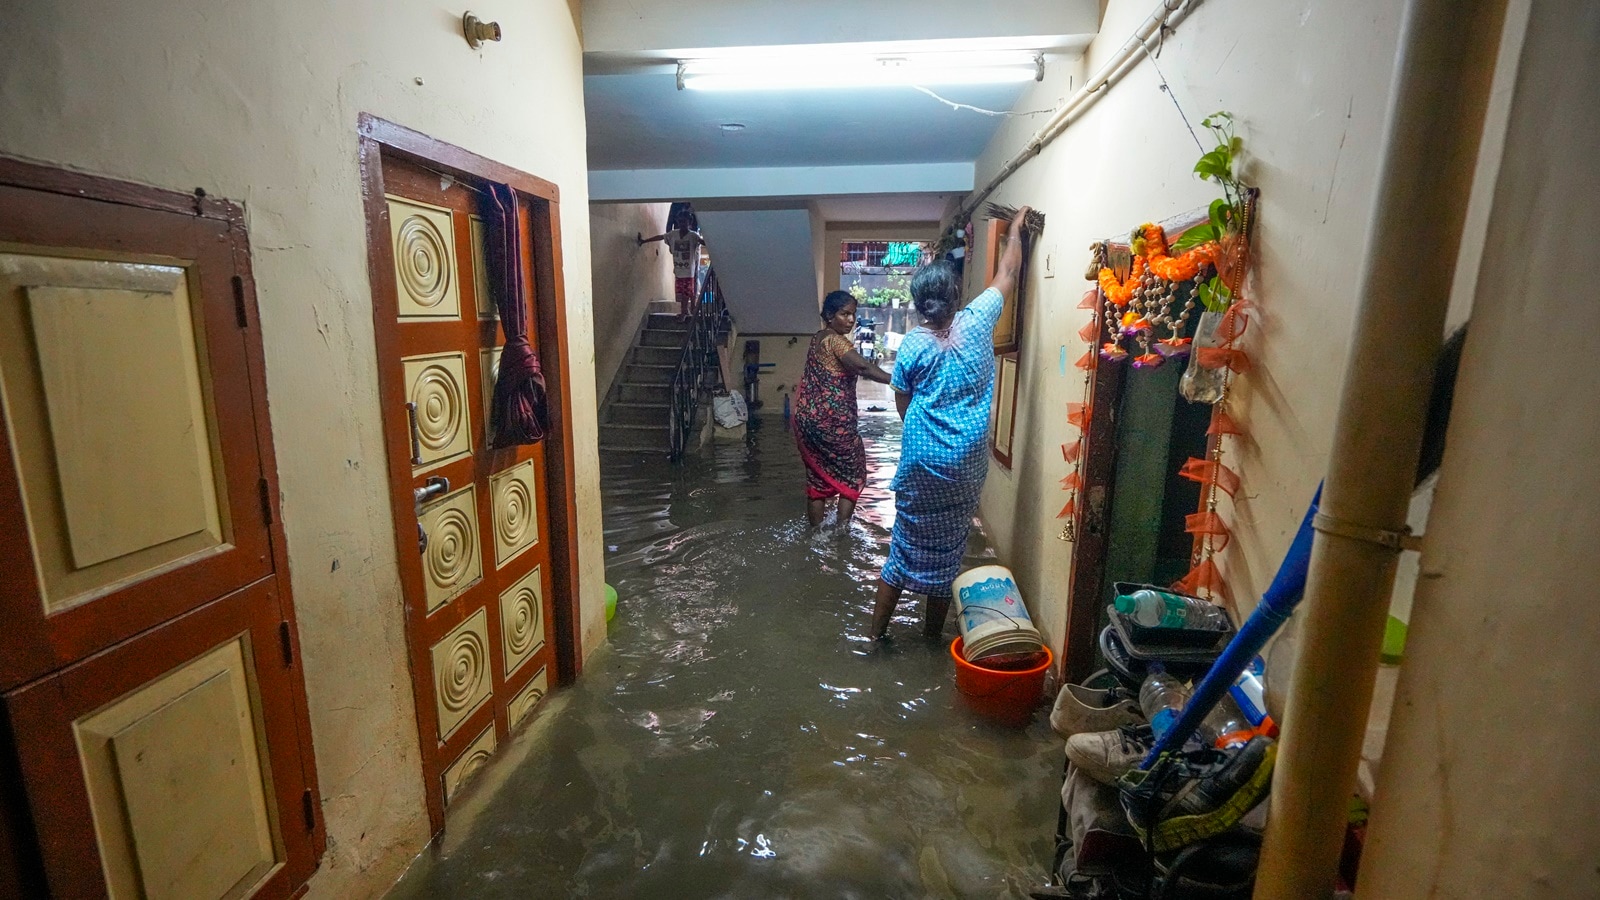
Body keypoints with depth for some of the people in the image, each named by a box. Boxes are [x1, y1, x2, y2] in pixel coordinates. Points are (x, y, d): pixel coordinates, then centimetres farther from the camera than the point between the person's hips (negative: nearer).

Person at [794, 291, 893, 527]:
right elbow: (863, 368, -30)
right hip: (831, 422, -9)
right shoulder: (836, 341, -15)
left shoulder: (818, 338, 13)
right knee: (852, 475, 8)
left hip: (808, 419, 9)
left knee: (818, 477, 15)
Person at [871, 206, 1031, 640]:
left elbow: (902, 403, 2)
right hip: (967, 463, 1)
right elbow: (1007, 274, 13)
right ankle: (933, 630, 26)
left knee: (907, 544, 10)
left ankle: (877, 628, 20)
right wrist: (1016, 230, 27)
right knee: (947, 550, 13)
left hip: (922, 461, -1)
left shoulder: (912, 344, -6)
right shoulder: (977, 322, -4)